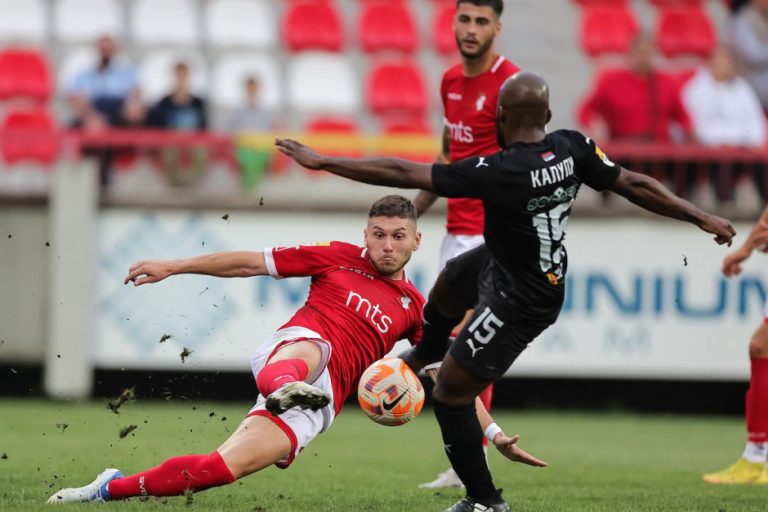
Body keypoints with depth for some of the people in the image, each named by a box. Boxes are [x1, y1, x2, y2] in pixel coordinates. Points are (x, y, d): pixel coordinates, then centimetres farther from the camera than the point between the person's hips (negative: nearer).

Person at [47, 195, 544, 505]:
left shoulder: (414, 309, 16)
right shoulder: (338, 257, 12)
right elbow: (250, 262, 13)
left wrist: (496, 434, 8)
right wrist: (171, 267, 11)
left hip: (323, 401, 1)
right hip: (290, 349, -1)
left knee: (224, 467, -18)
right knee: (312, 348, -39)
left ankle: (112, 489, -10)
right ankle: (281, 386, -75)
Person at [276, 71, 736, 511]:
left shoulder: (500, 172, -35)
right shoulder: (572, 148, -17)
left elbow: (402, 174, -33)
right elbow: (635, 185, -10)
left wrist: (322, 162, -26)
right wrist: (702, 218, 3)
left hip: (519, 305, -8)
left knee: (452, 394, 6)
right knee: (449, 282, 34)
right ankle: (425, 354, 66)